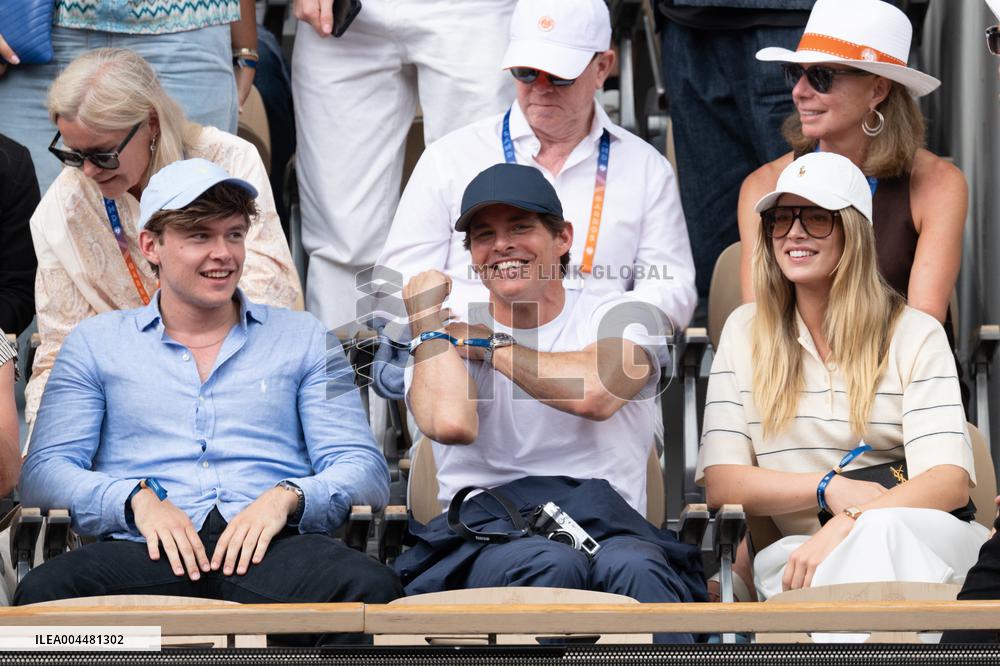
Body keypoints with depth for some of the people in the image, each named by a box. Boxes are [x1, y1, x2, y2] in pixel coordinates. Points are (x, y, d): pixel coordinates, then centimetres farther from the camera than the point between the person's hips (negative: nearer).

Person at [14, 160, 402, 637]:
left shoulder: (304, 340, 22)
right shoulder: (96, 343, 21)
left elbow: (365, 472, 12)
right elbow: (44, 472, 10)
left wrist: (286, 497, -11)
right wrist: (136, 499, -10)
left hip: (270, 545, 0)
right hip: (147, 551, 0)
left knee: (371, 587, -37)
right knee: (43, 592, -37)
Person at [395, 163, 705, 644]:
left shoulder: (621, 320, 15)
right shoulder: (441, 342, 17)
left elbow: (594, 393, -10)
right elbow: (452, 423, -8)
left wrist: (488, 344, 7)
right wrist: (427, 319, 7)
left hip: (606, 526, 0)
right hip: (484, 532, 0)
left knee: (633, 568, -37)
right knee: (548, 564, -36)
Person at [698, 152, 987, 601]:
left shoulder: (916, 336, 6)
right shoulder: (744, 332, 14)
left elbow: (951, 481, -8)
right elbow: (720, 483, 5)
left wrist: (846, 526, -26)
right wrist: (828, 488, -12)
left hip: (915, 539, 0)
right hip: (798, 551, 0)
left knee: (882, 530, -39)